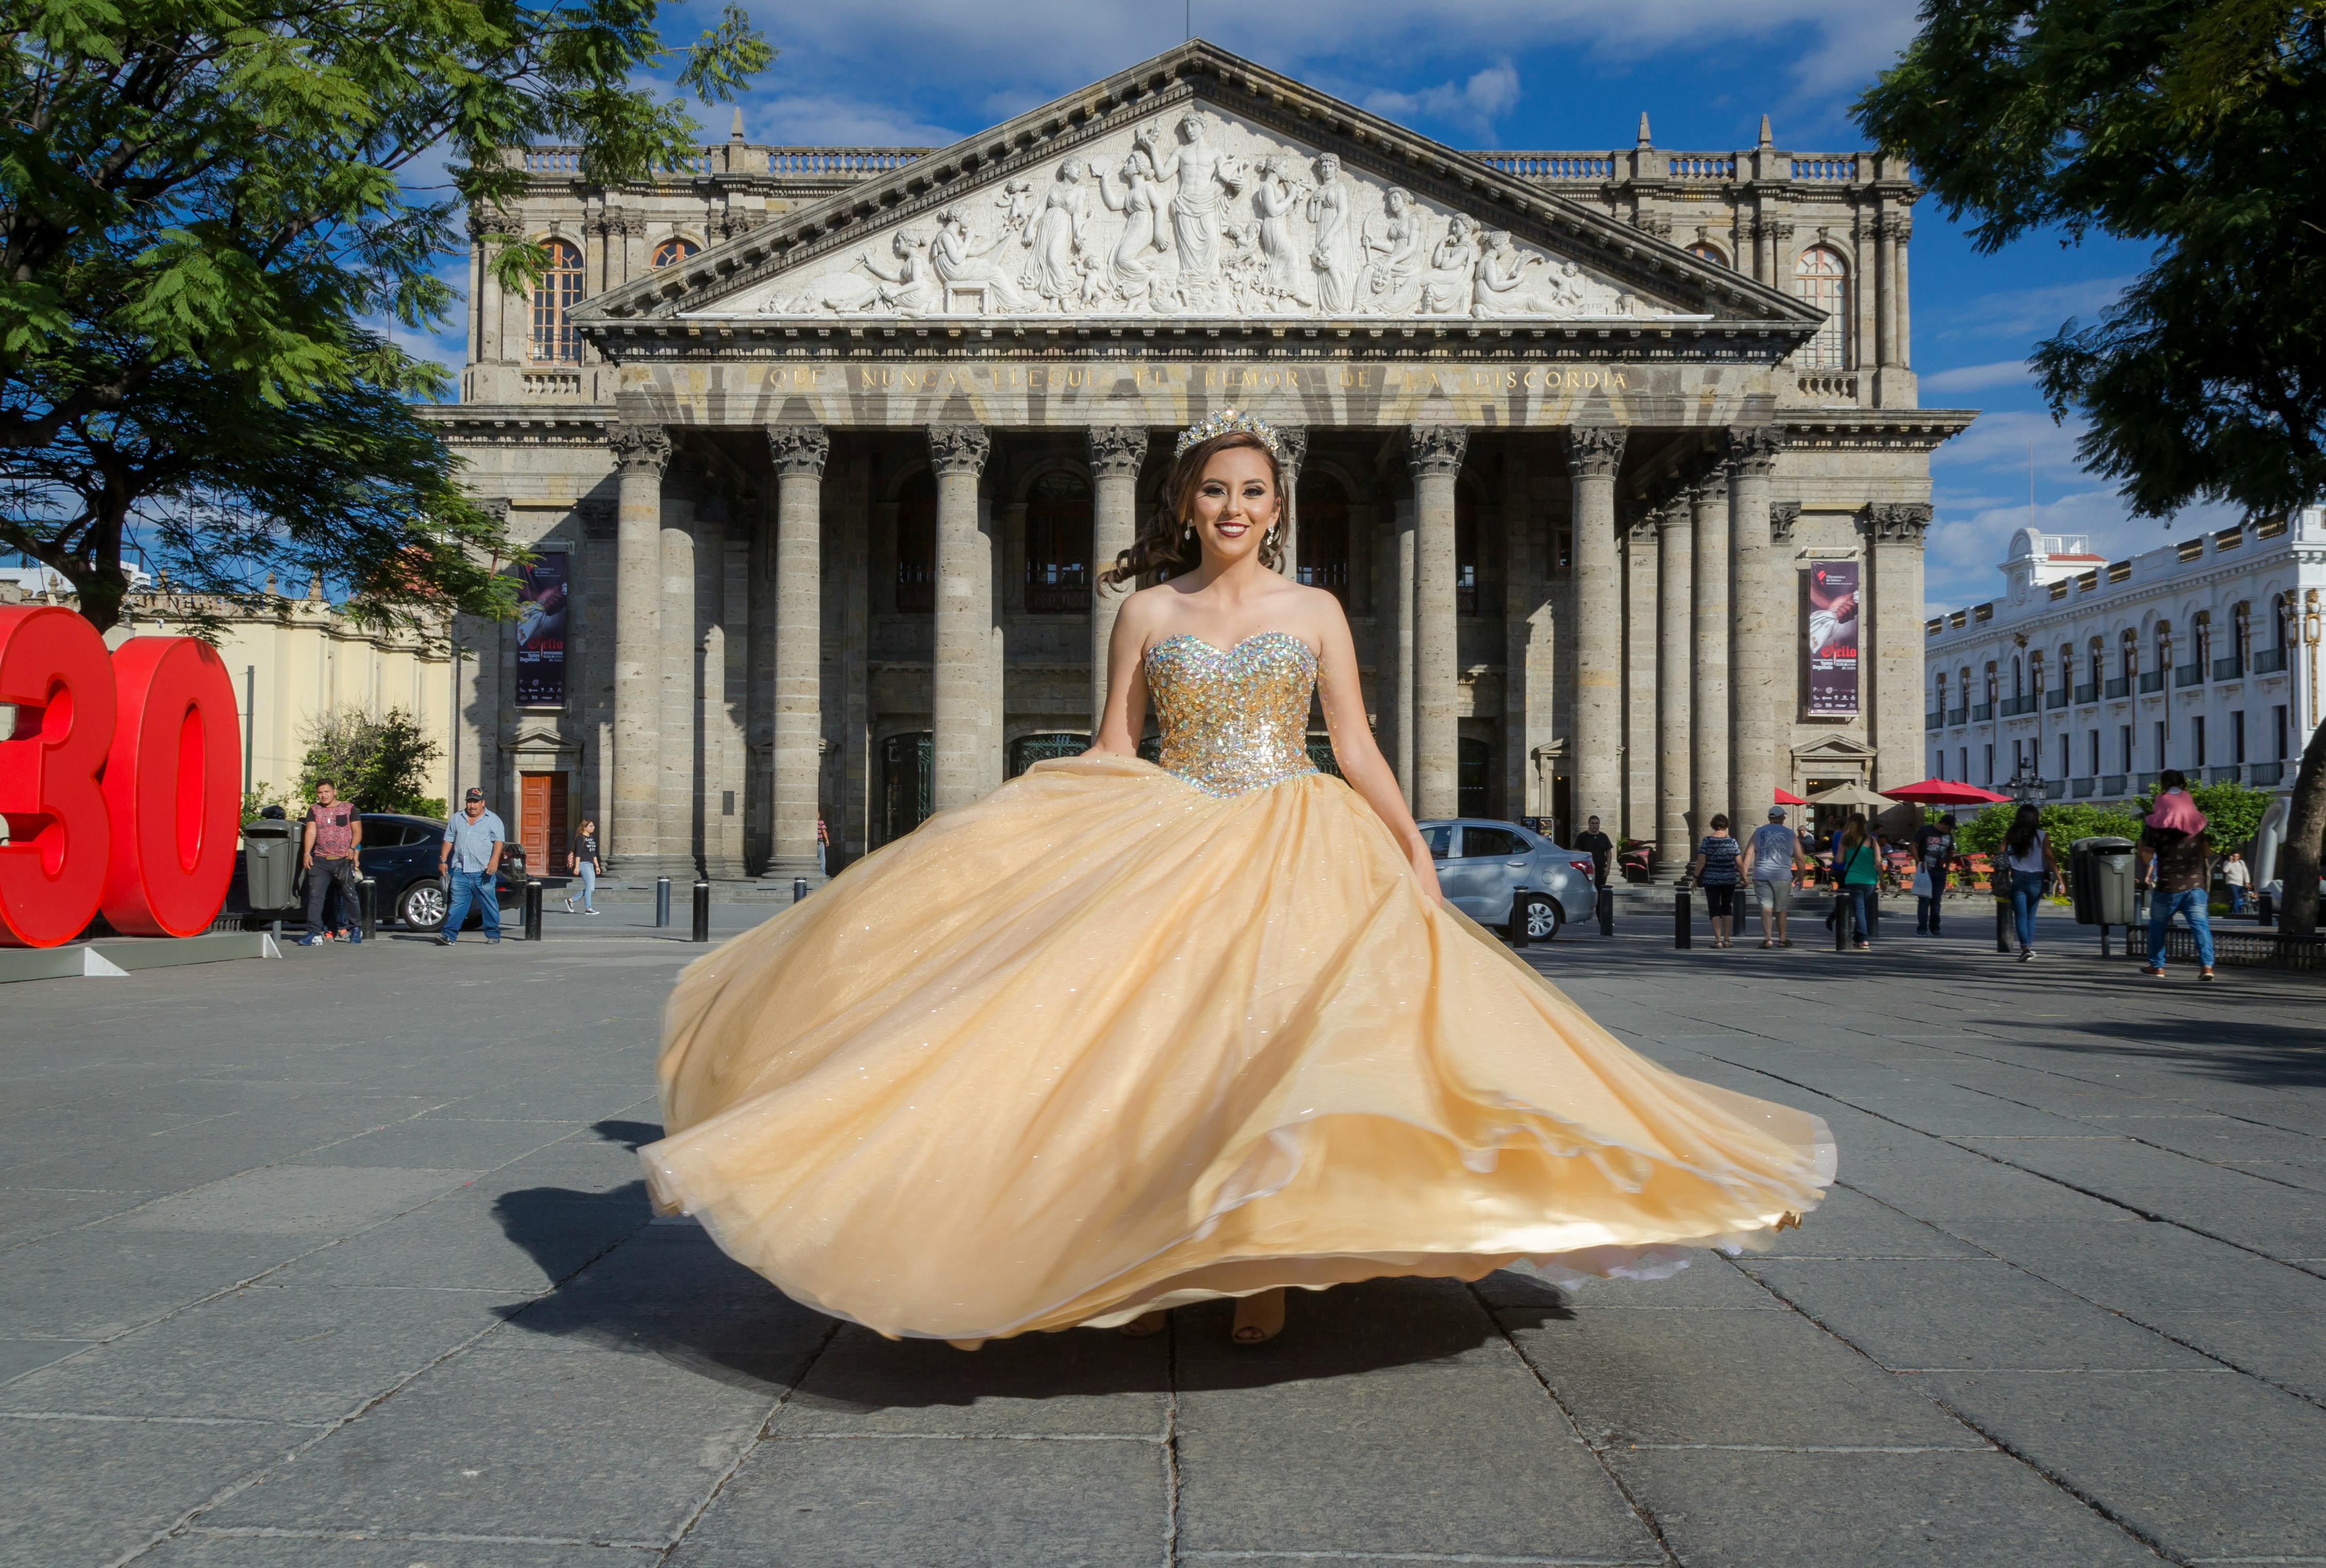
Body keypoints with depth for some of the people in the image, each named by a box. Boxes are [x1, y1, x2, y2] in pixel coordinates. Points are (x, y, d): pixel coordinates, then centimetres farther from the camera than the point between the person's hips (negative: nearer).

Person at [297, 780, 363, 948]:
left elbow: (357, 831, 3)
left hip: (343, 860, -2)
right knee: (315, 895, -7)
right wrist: (307, 853, -14)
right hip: (320, 861, 2)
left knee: (349, 895, 2)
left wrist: (352, 848, -15)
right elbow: (310, 832, 0)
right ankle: (314, 934, -9)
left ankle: (356, 929, 17)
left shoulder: (348, 808, 7)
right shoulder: (314, 810, 12)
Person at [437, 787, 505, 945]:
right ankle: (449, 935, -9)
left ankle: (493, 934, 12)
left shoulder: (493, 820, 5)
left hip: (483, 872, -3)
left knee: (489, 904, 2)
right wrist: (443, 861, 9)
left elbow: (499, 841, -5)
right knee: (457, 903, -4)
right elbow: (448, 840, 19)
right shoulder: (457, 819, 18)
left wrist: (494, 860, -19)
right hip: (460, 870, 3)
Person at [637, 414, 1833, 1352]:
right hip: (1169, 847, 1)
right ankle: (1147, 1268, 3)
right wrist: (1026, 837, -4)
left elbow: (1356, 748, 5)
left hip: (1295, 852, 0)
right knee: (1151, 1041, -7)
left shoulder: (1315, 611, 8)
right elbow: (1108, 757, 7)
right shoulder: (1147, 613, 9)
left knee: (1274, 1042, -10)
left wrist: (1414, 849, -5)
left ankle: (1261, 1269, -1)